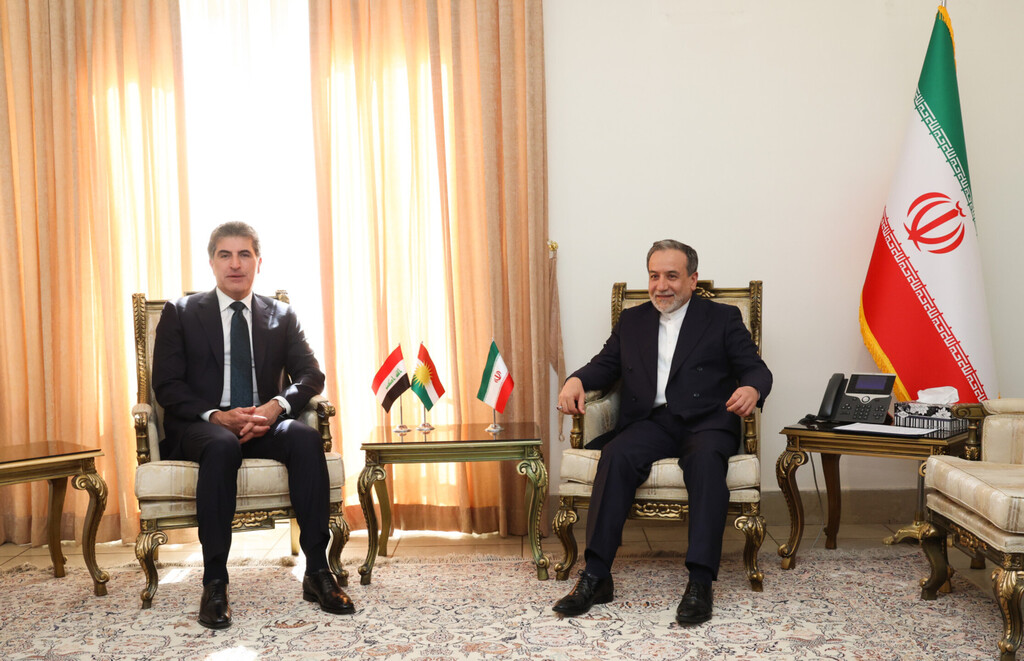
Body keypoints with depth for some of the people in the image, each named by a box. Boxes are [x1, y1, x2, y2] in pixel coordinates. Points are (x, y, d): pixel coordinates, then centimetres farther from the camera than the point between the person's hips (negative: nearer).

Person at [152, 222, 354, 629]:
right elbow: (166, 385, 0)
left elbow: (310, 374, 4)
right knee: (222, 445, -37)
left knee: (306, 437, -31)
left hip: (265, 425, 2)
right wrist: (216, 416, -18)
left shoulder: (282, 316, 16)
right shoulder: (180, 313, 10)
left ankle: (317, 572, -28)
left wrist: (277, 406, -18)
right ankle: (214, 584, -33)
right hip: (201, 427, -2)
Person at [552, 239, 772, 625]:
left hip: (706, 422, -2)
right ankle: (596, 576, -29)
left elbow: (755, 368, 6)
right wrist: (576, 380, -6)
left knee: (707, 459, -36)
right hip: (652, 422, 2)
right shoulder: (631, 321, 23)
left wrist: (752, 389, -19)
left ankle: (700, 582, -36)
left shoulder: (723, 318, 14)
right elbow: (606, 365, 17)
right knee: (617, 455, -30)